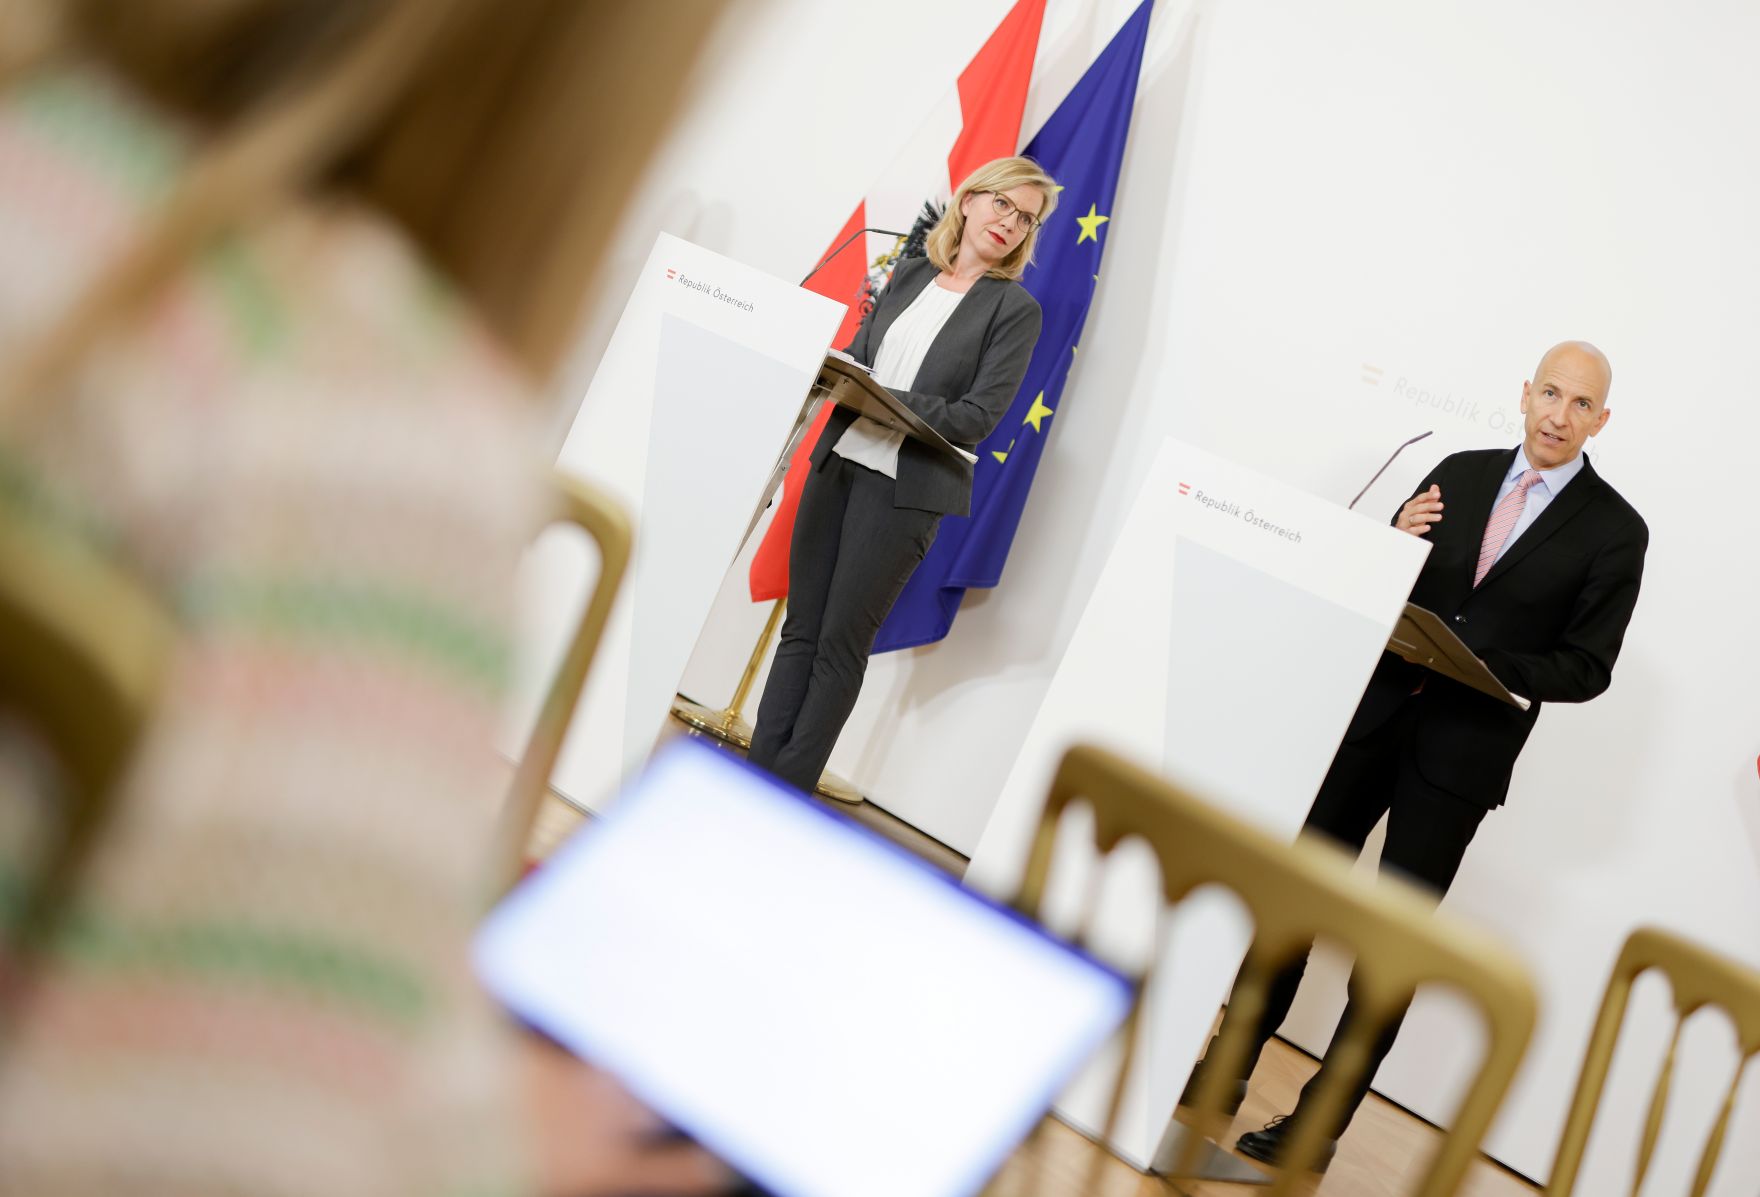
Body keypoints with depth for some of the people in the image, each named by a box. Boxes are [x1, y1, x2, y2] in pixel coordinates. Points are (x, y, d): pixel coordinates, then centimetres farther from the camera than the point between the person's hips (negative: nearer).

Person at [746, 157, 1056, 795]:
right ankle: (755, 772, 14)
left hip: (905, 489, -4)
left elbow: (977, 417, -10)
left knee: (841, 642, 0)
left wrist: (882, 398, -17)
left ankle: (787, 790, 10)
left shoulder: (1016, 309, -3)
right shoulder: (910, 274, 12)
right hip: (838, 462, 4)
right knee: (801, 628, 7)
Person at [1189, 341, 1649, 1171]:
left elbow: (1586, 669, -5)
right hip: (1373, 716, 4)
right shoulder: (1459, 474, 7)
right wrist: (1396, 543, -10)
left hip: (1461, 753, -3)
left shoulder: (1615, 531, -3)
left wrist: (1479, 665, -18)